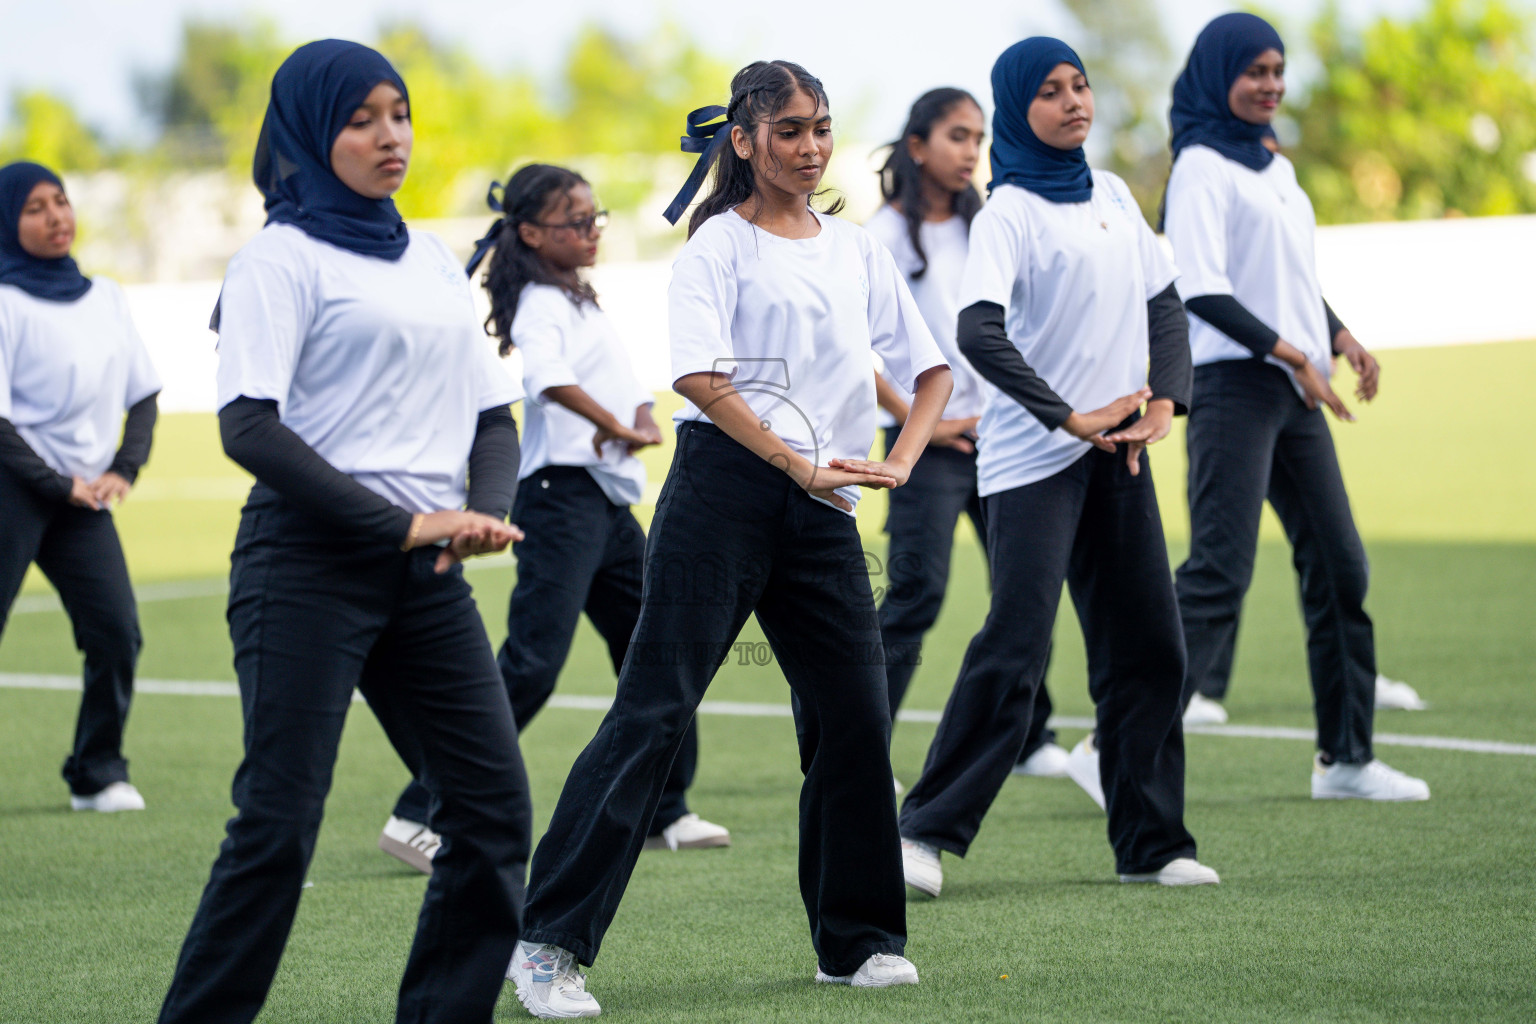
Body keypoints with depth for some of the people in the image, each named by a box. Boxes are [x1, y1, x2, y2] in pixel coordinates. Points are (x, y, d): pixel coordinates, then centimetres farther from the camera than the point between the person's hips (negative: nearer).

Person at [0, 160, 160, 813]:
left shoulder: (105, 298, 12)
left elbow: (142, 394, 16)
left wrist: (123, 469, 0)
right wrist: (59, 484, -13)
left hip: (85, 495, 5)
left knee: (117, 634, -7)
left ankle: (98, 774, 4)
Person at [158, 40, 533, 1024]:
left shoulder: (433, 258, 17)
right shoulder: (283, 258, -4)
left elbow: (492, 408, 18)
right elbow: (250, 426, -13)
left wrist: (486, 513, -4)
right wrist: (403, 524, -19)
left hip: (426, 571, 7)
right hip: (310, 557, -7)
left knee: (495, 804, 1)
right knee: (279, 822, -9)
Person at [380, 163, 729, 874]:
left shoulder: (584, 303, 21)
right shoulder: (541, 304, -8)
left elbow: (630, 387, 17)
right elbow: (546, 375, -30)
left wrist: (644, 421, -5)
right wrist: (616, 426, -24)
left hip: (610, 504, 10)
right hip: (562, 494, -10)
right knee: (532, 663, -17)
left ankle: (664, 814, 26)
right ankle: (420, 816, -17)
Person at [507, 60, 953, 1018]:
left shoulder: (859, 251, 16)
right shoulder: (718, 244, -1)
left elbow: (930, 369, 20)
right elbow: (700, 378, -14)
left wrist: (899, 463, 3)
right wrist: (798, 465, -19)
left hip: (824, 508, 6)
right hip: (725, 487, -5)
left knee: (857, 713, 3)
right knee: (654, 711, -9)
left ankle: (859, 938, 18)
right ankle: (550, 941, -9)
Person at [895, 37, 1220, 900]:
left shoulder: (1113, 197, 12)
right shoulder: (1010, 213, -9)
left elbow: (1166, 304, 16)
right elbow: (979, 332, -20)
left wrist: (1167, 399, -1)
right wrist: (1071, 418, -22)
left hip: (1118, 455, 7)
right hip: (1034, 462, -7)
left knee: (1150, 647, 6)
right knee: (1015, 651, -13)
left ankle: (1152, 841, 13)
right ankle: (927, 833, -7)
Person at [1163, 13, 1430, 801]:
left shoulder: (1276, 168, 18)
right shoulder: (1202, 168, -8)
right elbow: (1201, 290, -16)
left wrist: (1339, 338, 8)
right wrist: (1291, 354, -20)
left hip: (1295, 393, 9)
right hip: (1233, 386, -9)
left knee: (1338, 565, 8)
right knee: (1219, 571, -15)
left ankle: (1345, 758, 14)